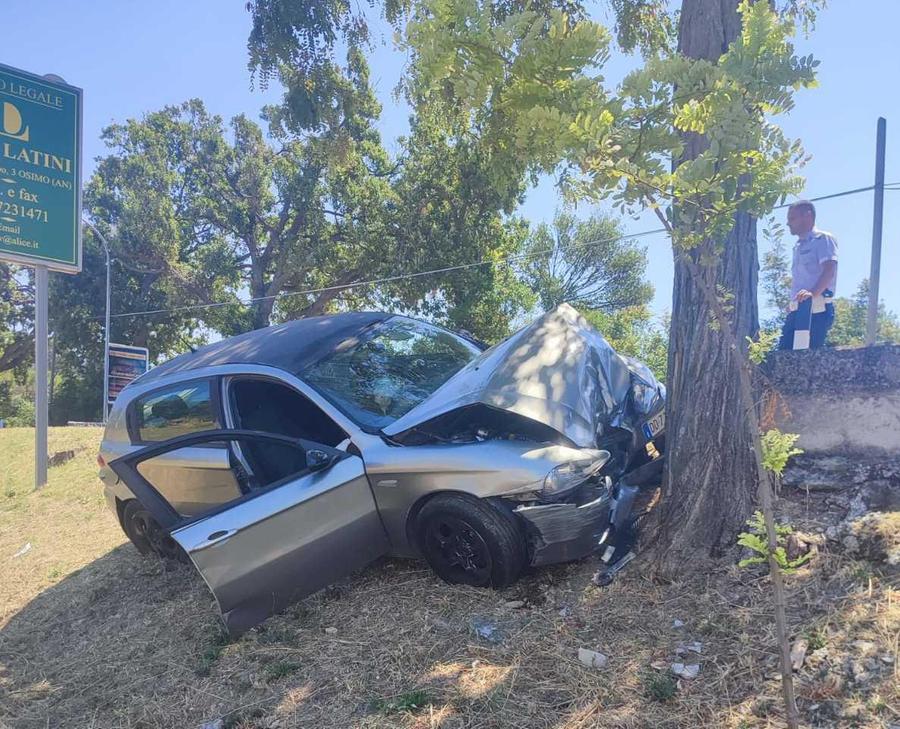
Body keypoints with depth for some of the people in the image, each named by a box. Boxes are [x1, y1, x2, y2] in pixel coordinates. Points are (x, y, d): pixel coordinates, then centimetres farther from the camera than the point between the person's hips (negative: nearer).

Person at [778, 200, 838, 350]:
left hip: (816, 310, -8)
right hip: (797, 310, 8)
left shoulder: (823, 239, -1)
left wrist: (813, 293, -31)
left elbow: (829, 270, -16)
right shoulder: (798, 246, 25)